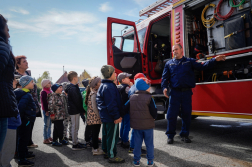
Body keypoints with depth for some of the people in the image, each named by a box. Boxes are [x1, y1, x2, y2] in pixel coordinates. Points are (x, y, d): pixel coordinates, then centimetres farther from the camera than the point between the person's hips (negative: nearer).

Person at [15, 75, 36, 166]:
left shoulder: (26, 93, 12)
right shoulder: (27, 95, -19)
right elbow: (21, 107, -31)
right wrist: (23, 117, -20)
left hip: (26, 121, 10)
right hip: (25, 121, -10)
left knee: (24, 138, 21)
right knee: (23, 138, -2)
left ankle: (25, 154, 36)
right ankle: (22, 160, 6)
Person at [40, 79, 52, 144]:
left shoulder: (50, 91, 16)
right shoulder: (43, 92, -11)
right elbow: (44, 102, -17)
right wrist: (46, 111, -20)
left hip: (50, 109, 9)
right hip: (46, 110, -9)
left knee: (49, 124, 15)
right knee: (47, 124, -4)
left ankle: (49, 137, 25)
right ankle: (45, 139, 3)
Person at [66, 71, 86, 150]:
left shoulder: (72, 87, 12)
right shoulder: (73, 88, -19)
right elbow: (77, 101, -20)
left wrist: (81, 110, 12)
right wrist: (82, 111, -13)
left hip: (74, 110, 10)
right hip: (75, 111, -10)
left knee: (75, 127, 16)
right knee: (75, 127, -1)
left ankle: (76, 142, 27)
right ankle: (75, 145, 8)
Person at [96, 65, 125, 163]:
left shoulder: (102, 86, 12)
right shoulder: (109, 87, -22)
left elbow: (99, 100, 19)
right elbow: (111, 104, -25)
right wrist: (117, 116, -20)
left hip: (104, 116, 11)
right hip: (111, 117, -11)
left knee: (106, 134, 19)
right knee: (112, 136, -1)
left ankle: (106, 152, 32)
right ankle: (112, 156, 8)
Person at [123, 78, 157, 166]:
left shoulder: (132, 97, 0)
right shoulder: (149, 98, -13)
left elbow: (125, 109, 2)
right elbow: (154, 112, -13)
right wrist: (154, 117, 8)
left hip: (136, 125, 3)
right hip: (148, 125, -3)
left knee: (137, 143, 14)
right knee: (149, 143, 11)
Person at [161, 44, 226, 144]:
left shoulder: (190, 61, 13)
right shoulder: (169, 63, 12)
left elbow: (202, 67, 9)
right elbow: (165, 77, 7)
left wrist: (215, 60, -1)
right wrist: (164, 87, -9)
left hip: (187, 92, 1)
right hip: (174, 92, -1)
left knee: (186, 114, 7)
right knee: (171, 114, -2)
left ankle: (184, 135, 22)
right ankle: (170, 135, 11)